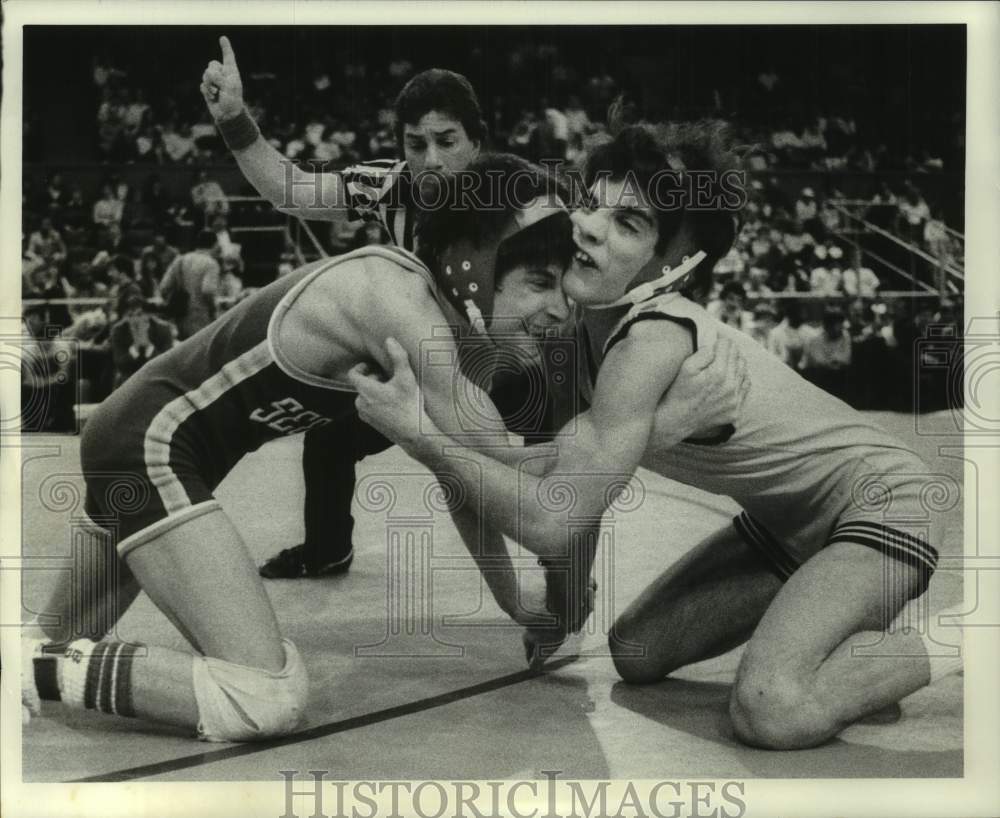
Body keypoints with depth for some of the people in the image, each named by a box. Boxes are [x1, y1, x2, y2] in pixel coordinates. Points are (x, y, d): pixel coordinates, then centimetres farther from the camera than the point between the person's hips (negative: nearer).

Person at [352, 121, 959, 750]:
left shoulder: (653, 338, -32)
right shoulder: (588, 327, -5)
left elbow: (555, 523, -35)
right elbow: (582, 481, 7)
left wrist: (422, 436, -30)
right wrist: (568, 610, 8)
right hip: (788, 525, 9)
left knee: (772, 712, -28)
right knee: (637, 652, 10)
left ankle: (950, 641, -4)